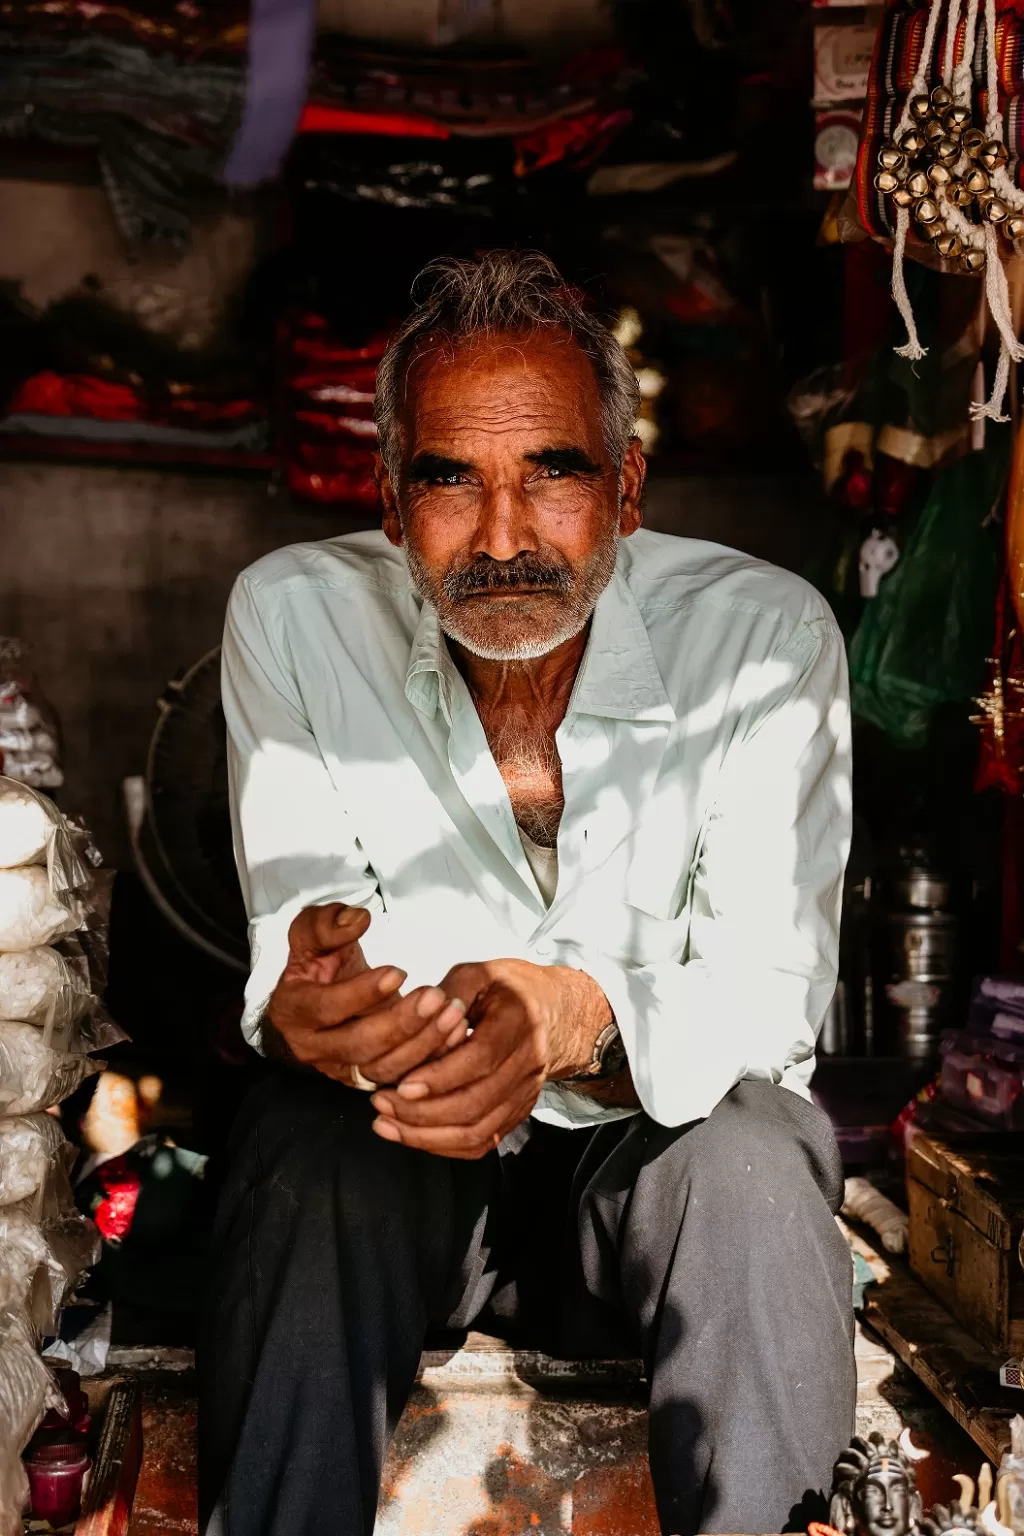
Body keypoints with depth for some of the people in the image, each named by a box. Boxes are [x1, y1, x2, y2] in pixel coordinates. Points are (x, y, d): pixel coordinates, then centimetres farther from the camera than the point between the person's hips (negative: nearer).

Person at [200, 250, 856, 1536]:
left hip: (668, 1139, 0)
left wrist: (582, 1018, -39)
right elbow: (295, 936, -10)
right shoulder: (293, 618, -10)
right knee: (307, 1148, -32)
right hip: (390, 1149, 1)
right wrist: (303, 1005, -37)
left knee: (752, 1165, -33)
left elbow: (772, 979, -16)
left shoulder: (764, 635, -13)